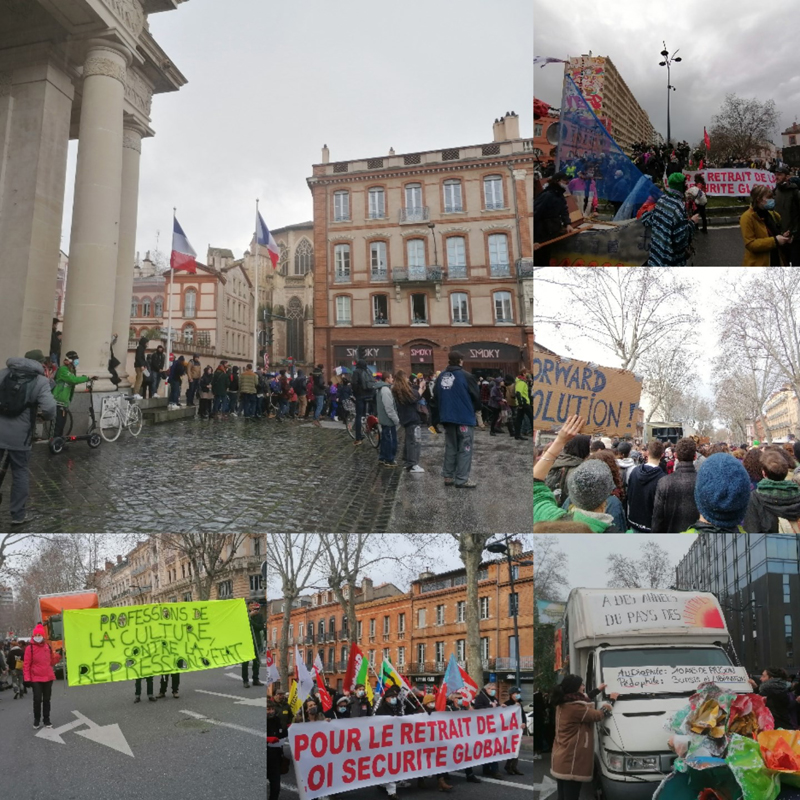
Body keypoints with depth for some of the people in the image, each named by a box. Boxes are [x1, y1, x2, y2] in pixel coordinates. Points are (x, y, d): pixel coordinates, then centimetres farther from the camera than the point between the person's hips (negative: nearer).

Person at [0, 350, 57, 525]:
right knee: (20, 473, 11)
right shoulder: (40, 381, -7)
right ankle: (18, 514, 17)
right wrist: (45, 416, 3)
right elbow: (49, 409, -18)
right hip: (19, 436, -3)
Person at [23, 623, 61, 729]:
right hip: (36, 679, -4)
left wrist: (58, 656, -3)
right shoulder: (30, 648, -7)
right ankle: (37, 720, 13)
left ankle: (46, 720, 20)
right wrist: (27, 679, -13)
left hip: (48, 678, 4)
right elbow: (26, 664, -9)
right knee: (37, 700, -5)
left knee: (46, 700, 10)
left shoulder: (47, 646, 6)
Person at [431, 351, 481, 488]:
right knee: (464, 449, 0)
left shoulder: (441, 376, 6)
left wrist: (438, 416, 16)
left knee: (450, 448, 15)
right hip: (465, 418, -6)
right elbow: (476, 396, -9)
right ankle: (462, 480, -1)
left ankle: (448, 477, 18)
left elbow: (435, 397, 9)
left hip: (447, 418, 6)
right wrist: (476, 409, 12)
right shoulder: (466, 376, -12)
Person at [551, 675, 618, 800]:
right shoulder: (577, 708, -23)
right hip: (571, 763, -10)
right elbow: (599, 715, -10)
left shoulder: (562, 703, 6)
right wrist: (611, 700, 5)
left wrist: (598, 690, 32)